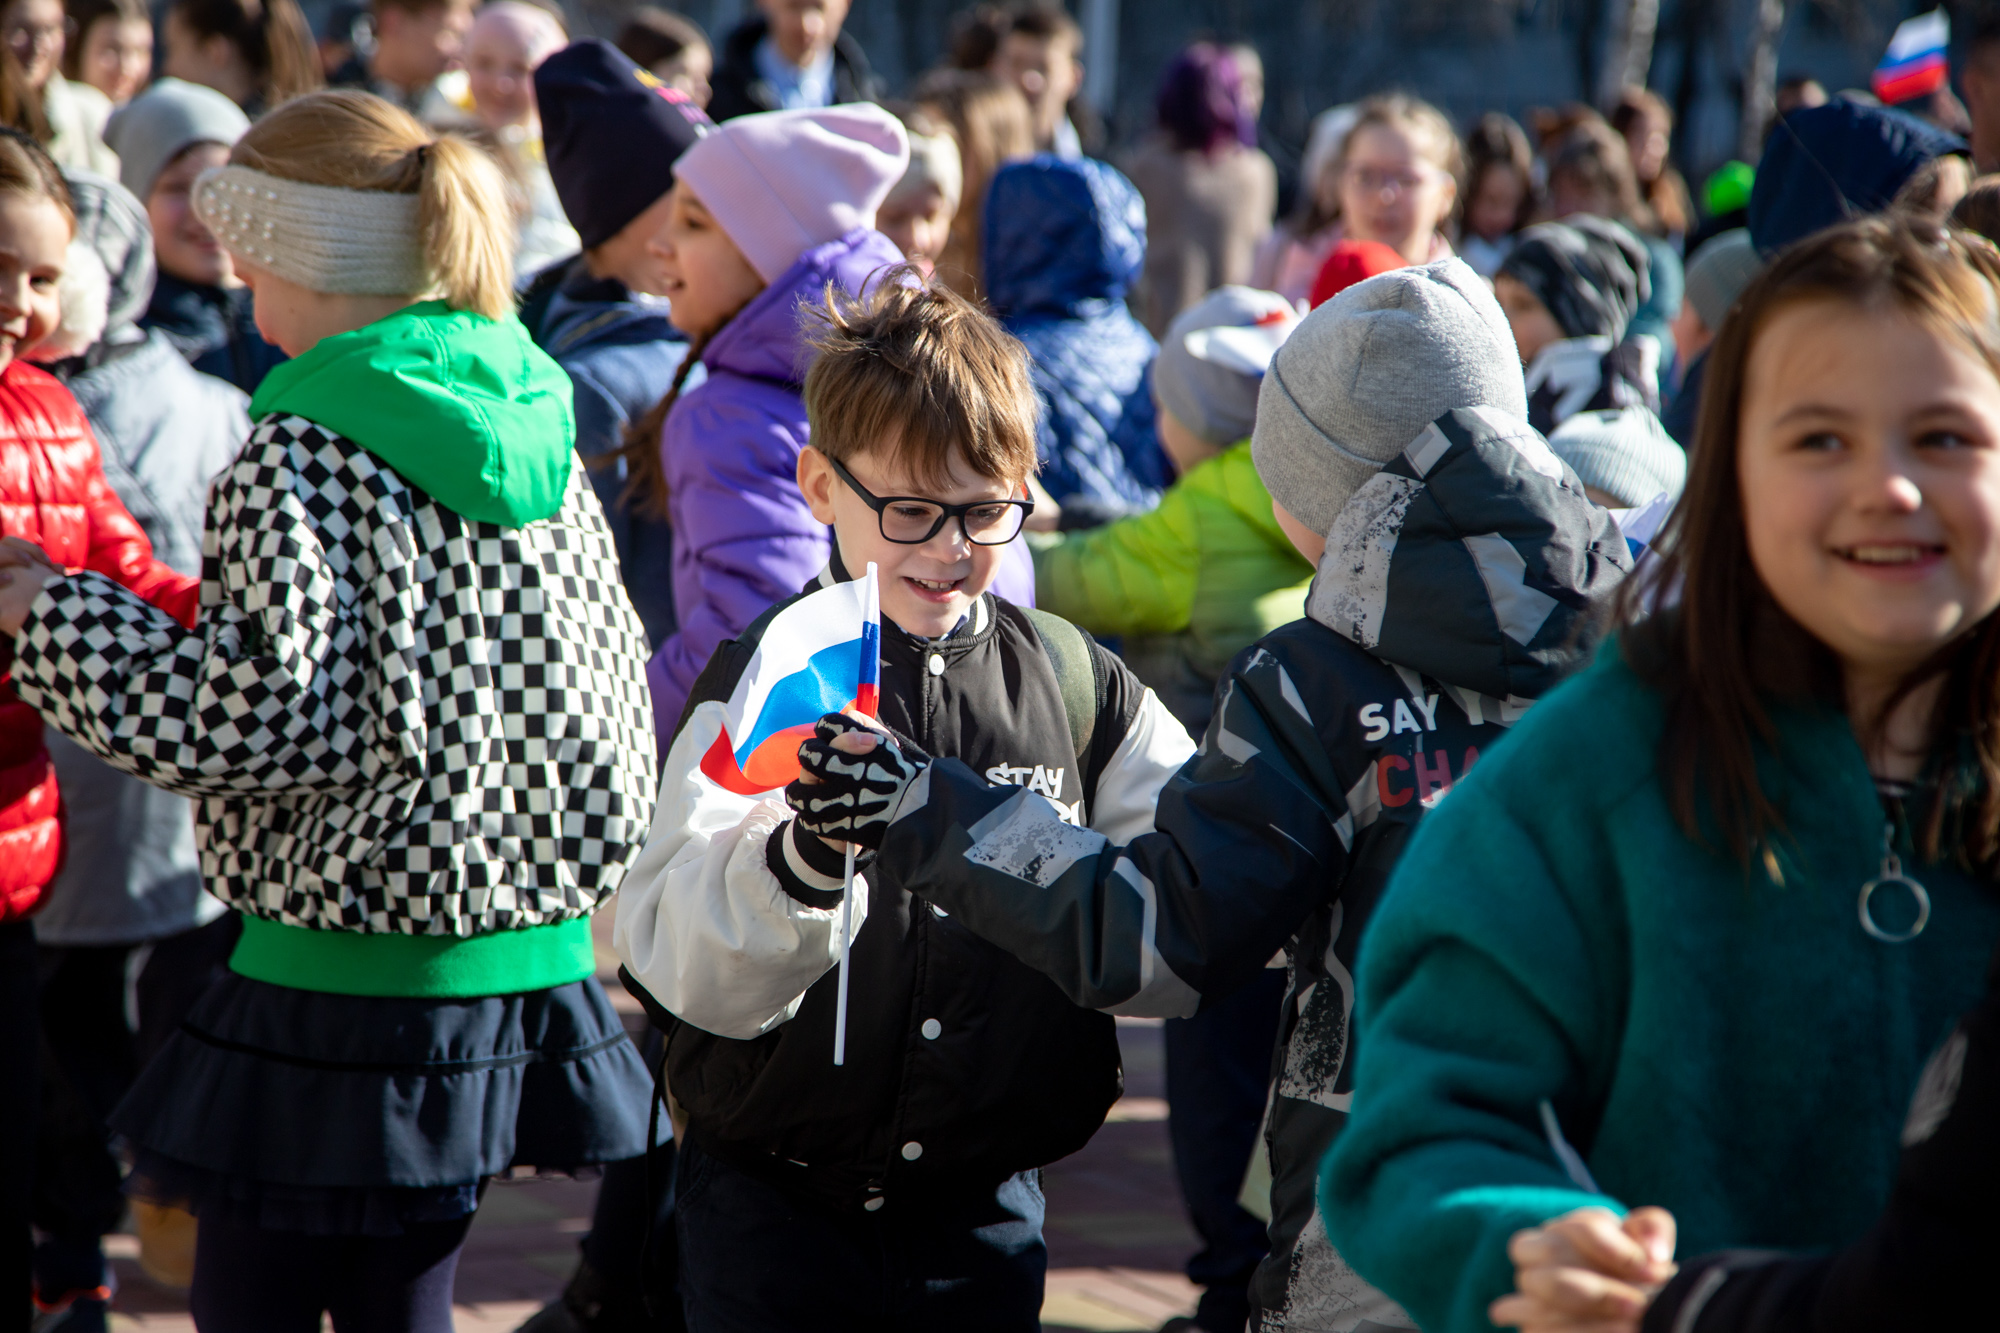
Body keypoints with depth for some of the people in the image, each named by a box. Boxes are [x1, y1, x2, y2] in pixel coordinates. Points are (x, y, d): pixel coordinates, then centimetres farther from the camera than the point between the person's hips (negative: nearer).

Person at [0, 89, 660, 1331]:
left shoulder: (302, 455, -14)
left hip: (347, 977, -7)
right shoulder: (538, 425, 7)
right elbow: (609, 682, 12)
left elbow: (269, 714, -20)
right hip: (533, 954, 7)